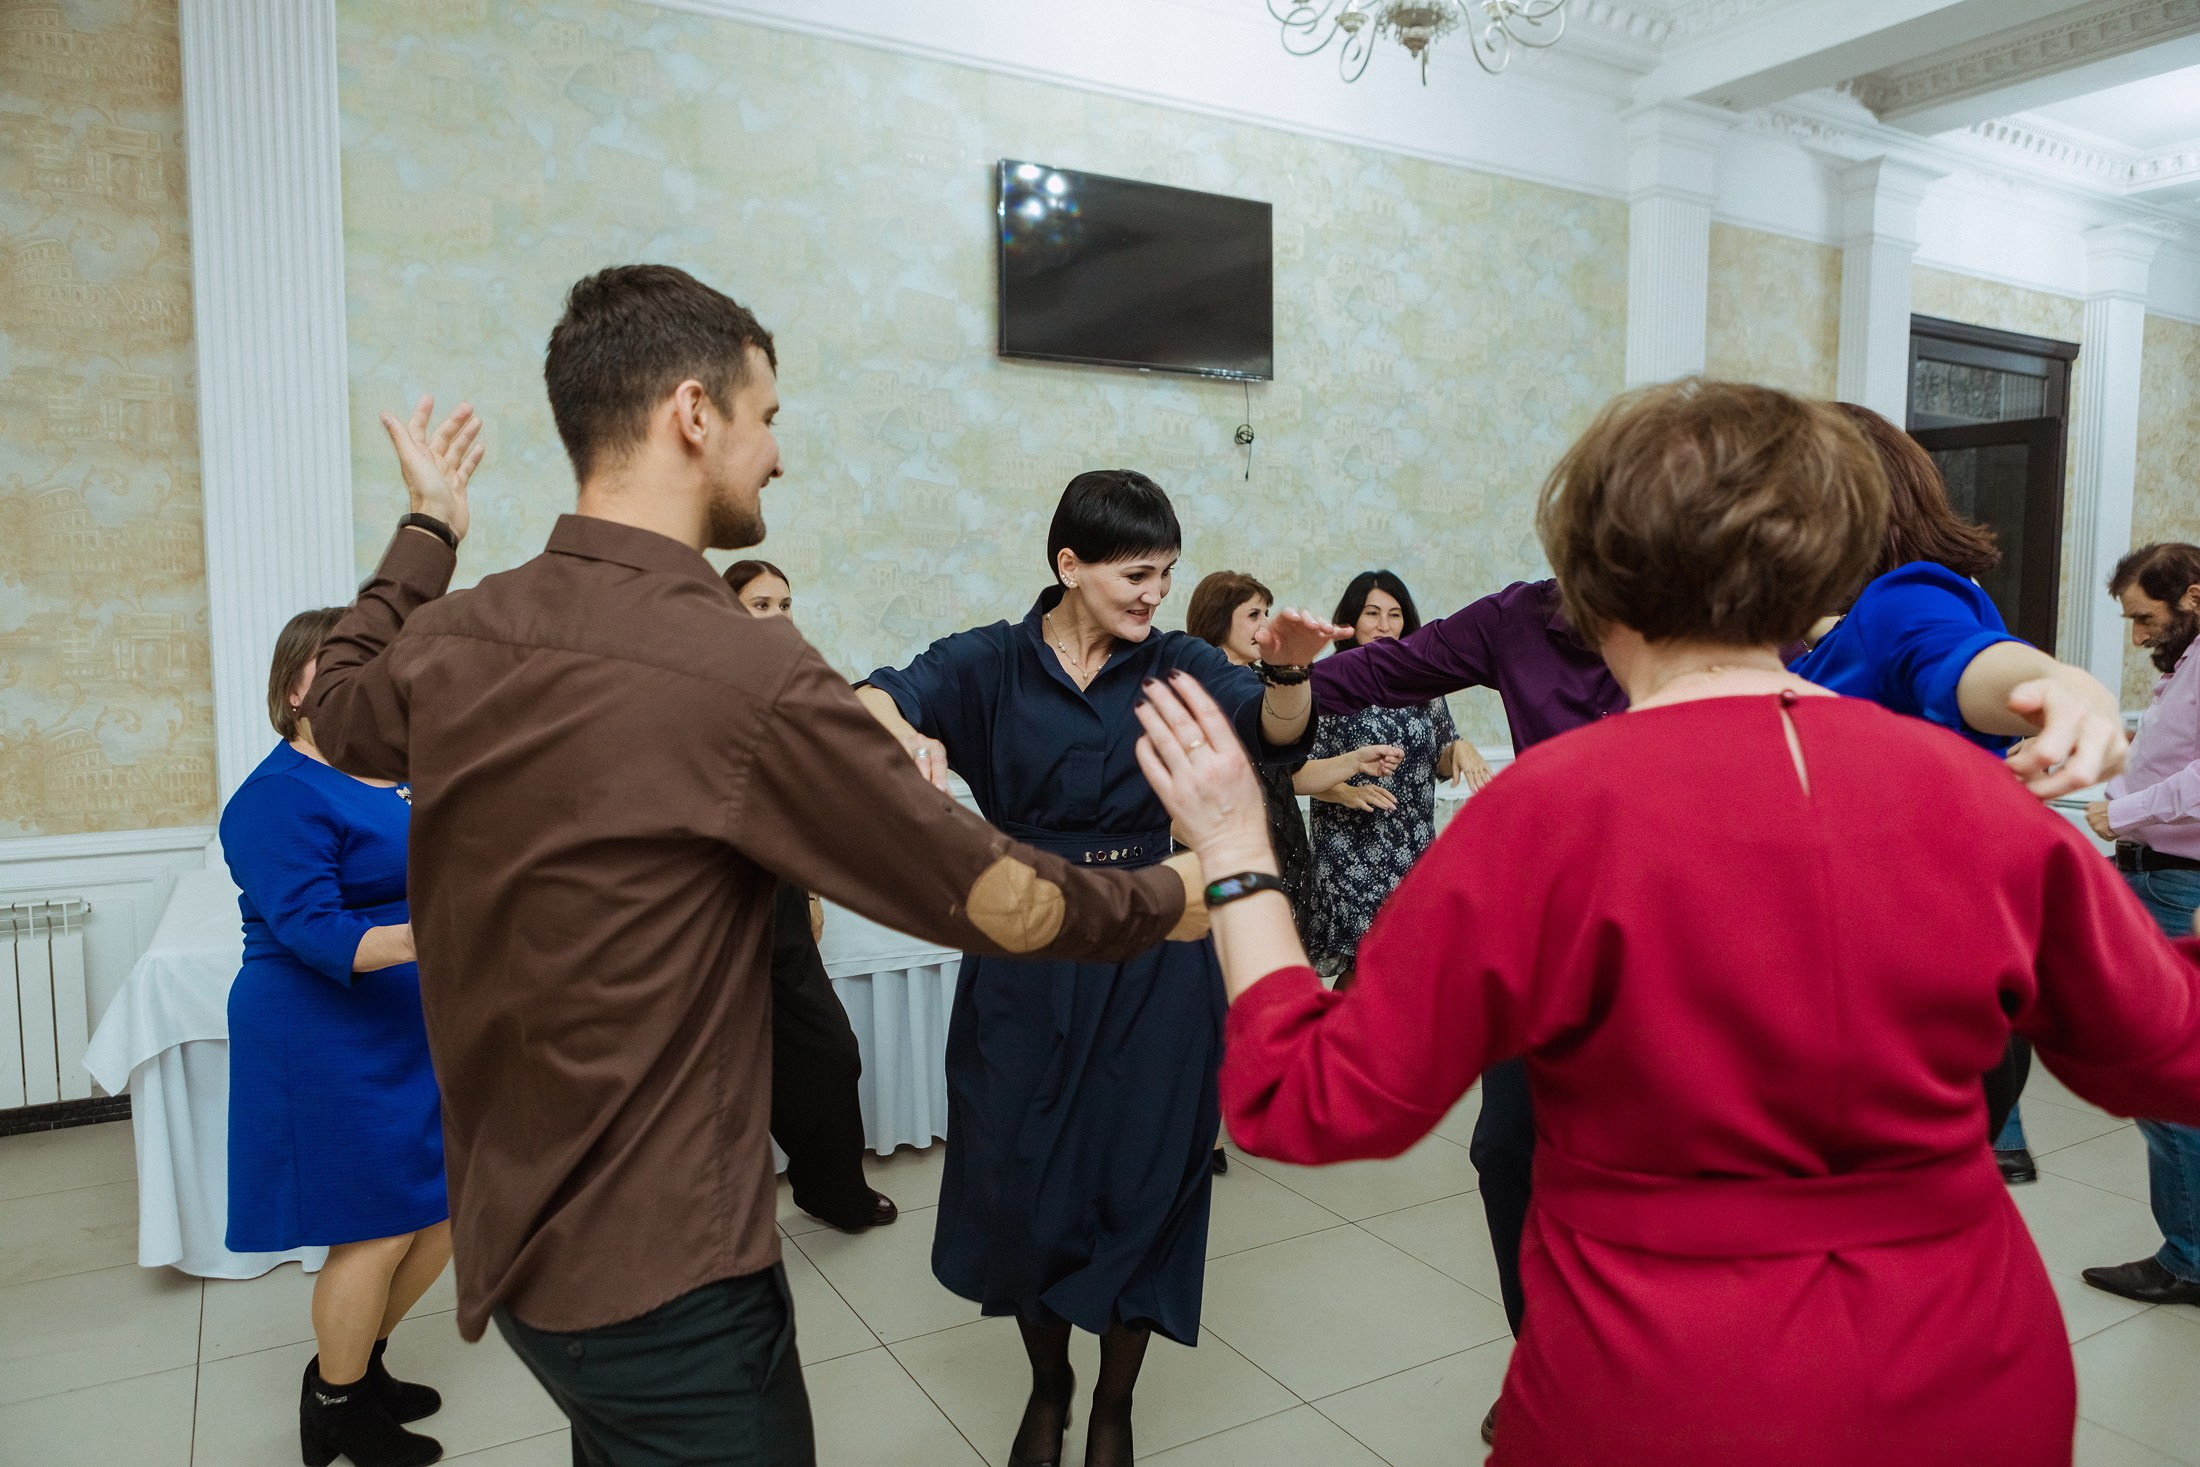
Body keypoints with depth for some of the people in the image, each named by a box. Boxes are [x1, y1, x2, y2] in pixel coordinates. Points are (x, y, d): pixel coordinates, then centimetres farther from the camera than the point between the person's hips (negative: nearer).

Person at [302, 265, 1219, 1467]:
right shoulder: (753, 677, -26)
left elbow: (340, 714, 20)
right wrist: (1179, 897, -1)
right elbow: (1000, 904, -19)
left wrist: (427, 531, 30)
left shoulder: (446, 641, -5)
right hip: (660, 1277, -7)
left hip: (505, 1233, 8)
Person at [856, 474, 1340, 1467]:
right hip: (1023, 953, 0)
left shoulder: (1173, 664, 0)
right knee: (1024, 1179, 11)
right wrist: (902, 736, -43)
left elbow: (1275, 732, -14)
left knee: (1141, 1182, 8)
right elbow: (873, 701, -19)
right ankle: (1047, 1385, 39)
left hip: (1153, 956, 1)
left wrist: (1287, 670, -36)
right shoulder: (990, 664, -4)